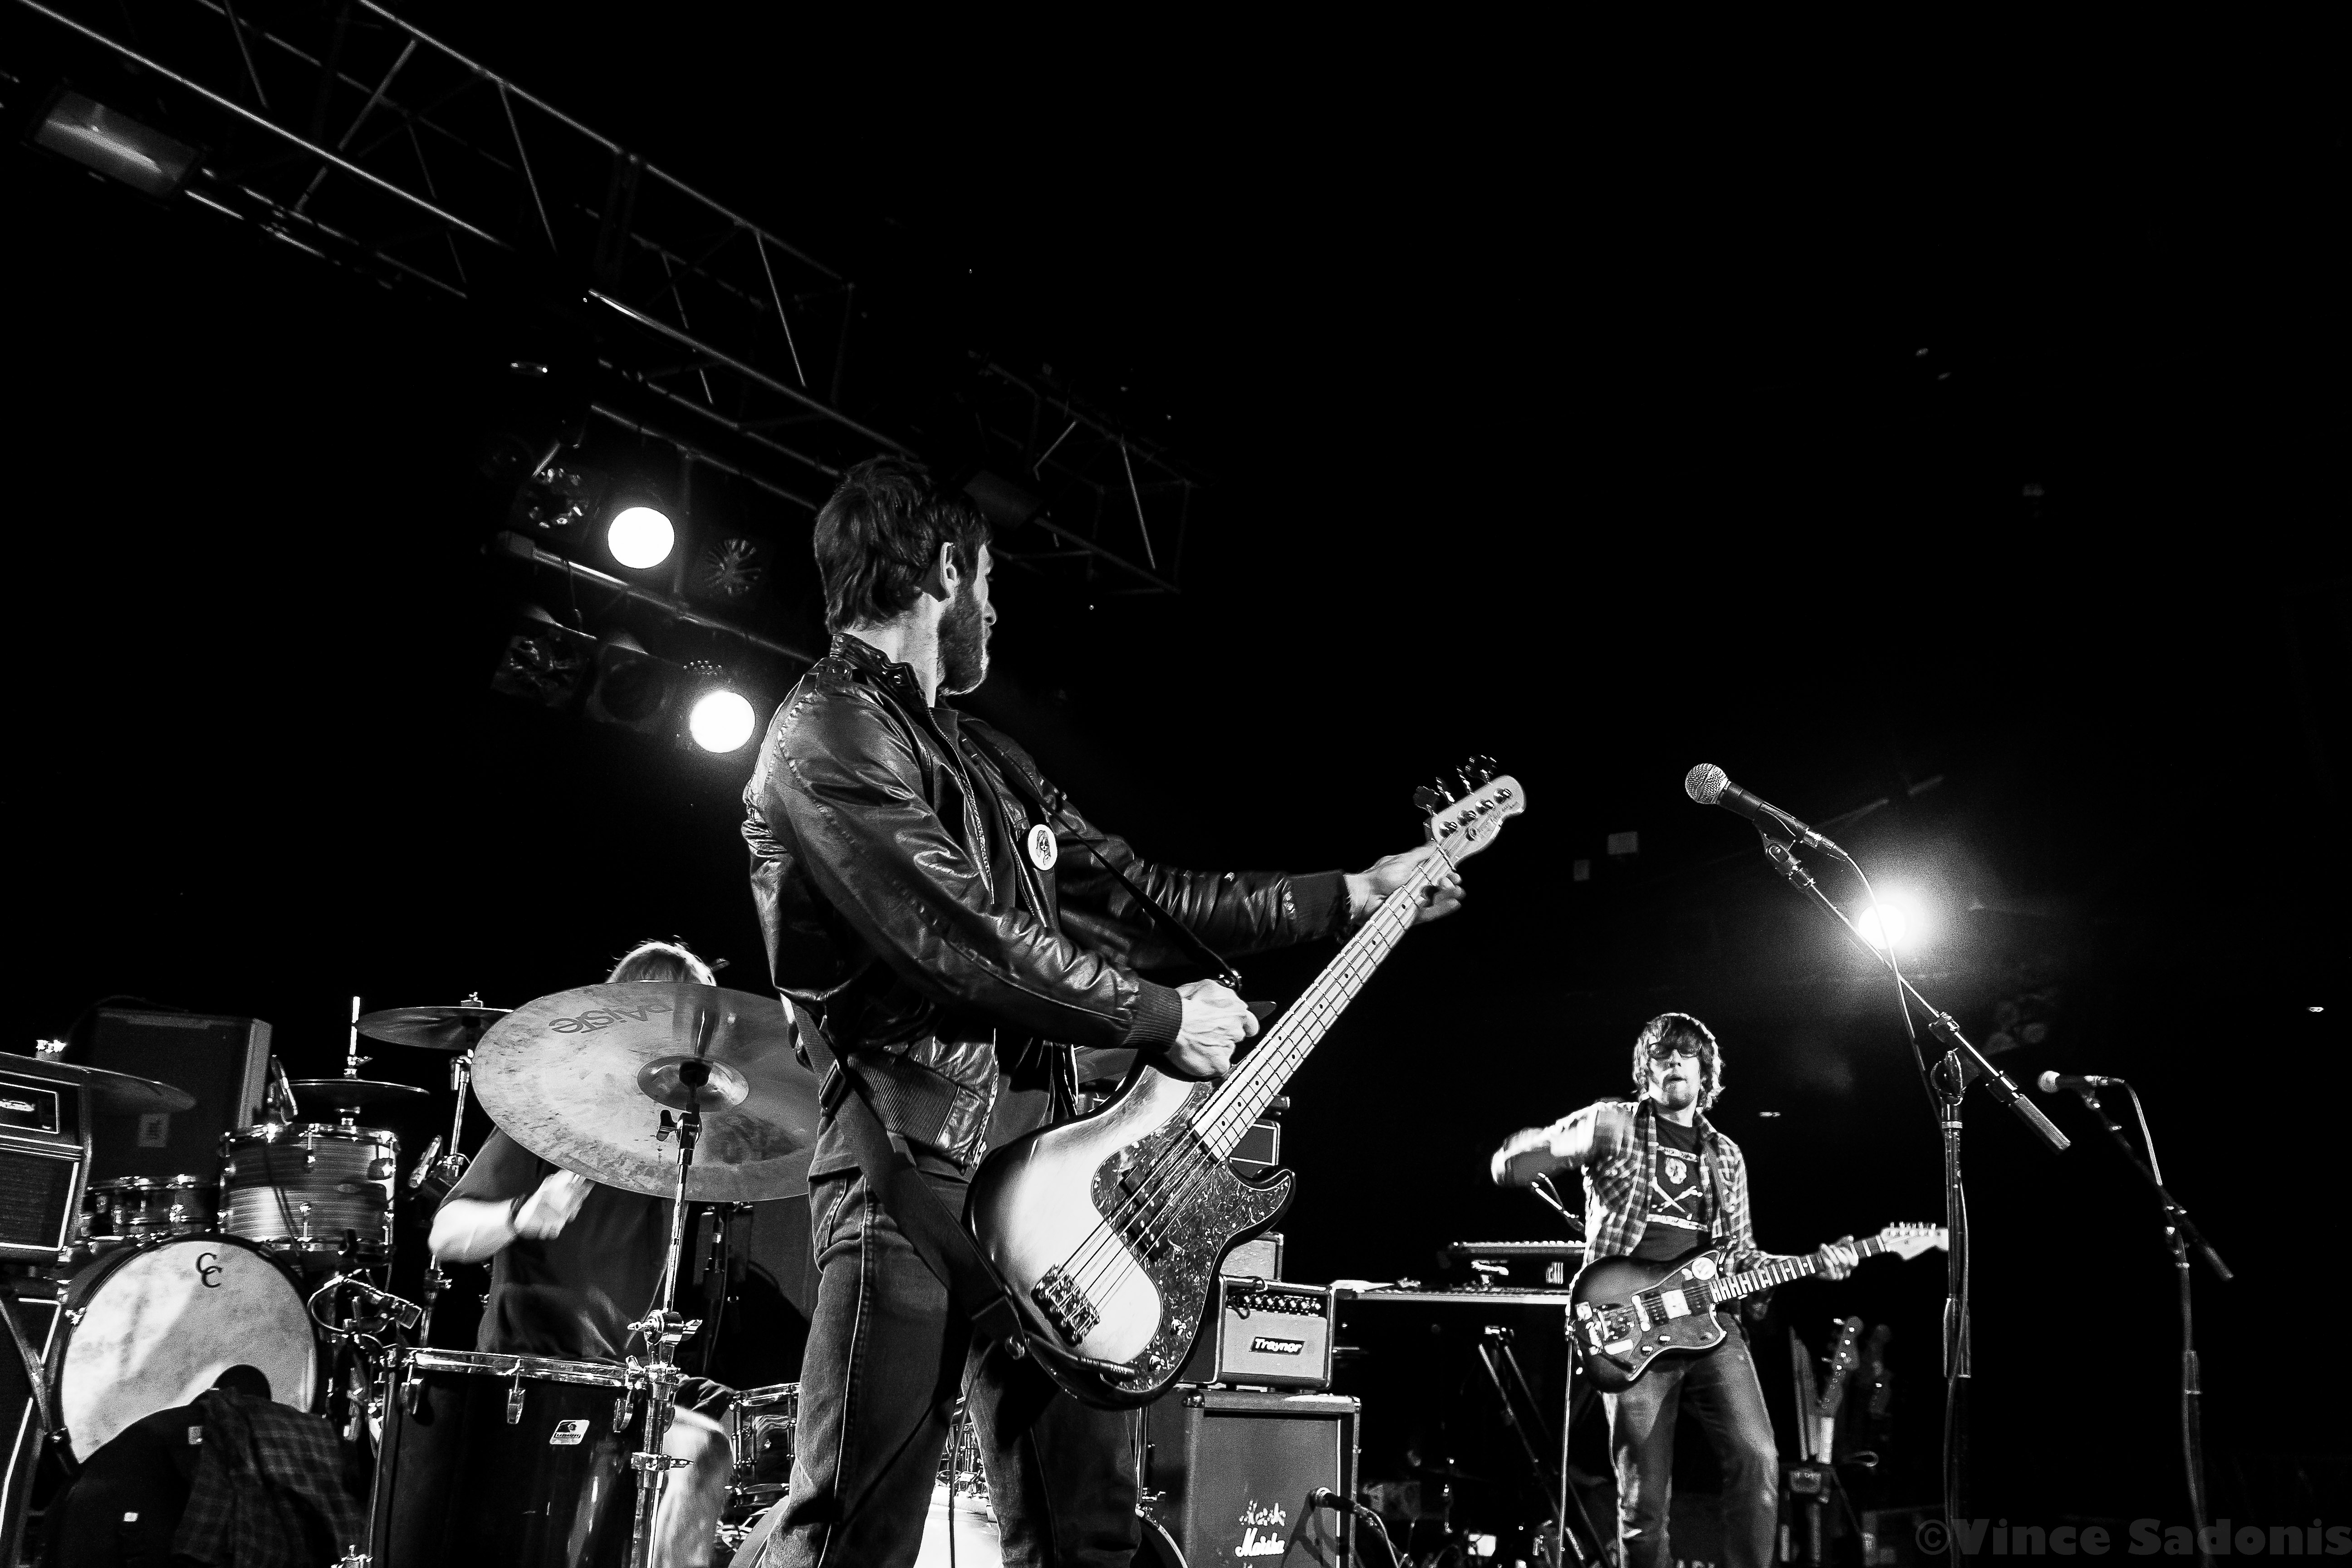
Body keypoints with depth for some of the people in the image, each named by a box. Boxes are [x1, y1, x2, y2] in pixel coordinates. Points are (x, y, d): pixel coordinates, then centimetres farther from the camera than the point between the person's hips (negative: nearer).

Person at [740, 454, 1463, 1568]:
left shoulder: (980, 756, 23)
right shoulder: (829, 730, -7)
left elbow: (1130, 891, 23)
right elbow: (960, 936, -18)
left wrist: (1352, 896, 23)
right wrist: (1163, 1019, -7)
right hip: (917, 1166, -9)